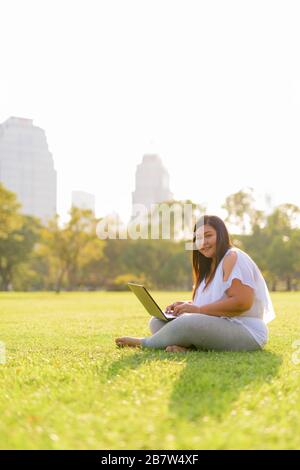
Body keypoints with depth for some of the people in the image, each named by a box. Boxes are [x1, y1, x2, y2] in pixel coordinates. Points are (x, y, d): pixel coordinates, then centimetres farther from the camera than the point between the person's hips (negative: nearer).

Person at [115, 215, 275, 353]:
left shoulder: (233, 258, -9)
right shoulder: (210, 265, 21)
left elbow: (242, 302, -21)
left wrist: (198, 309, -19)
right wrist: (187, 304, 1)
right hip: (217, 328, 10)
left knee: (188, 322, -32)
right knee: (157, 321, 4)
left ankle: (144, 343, -7)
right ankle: (183, 346, -24)